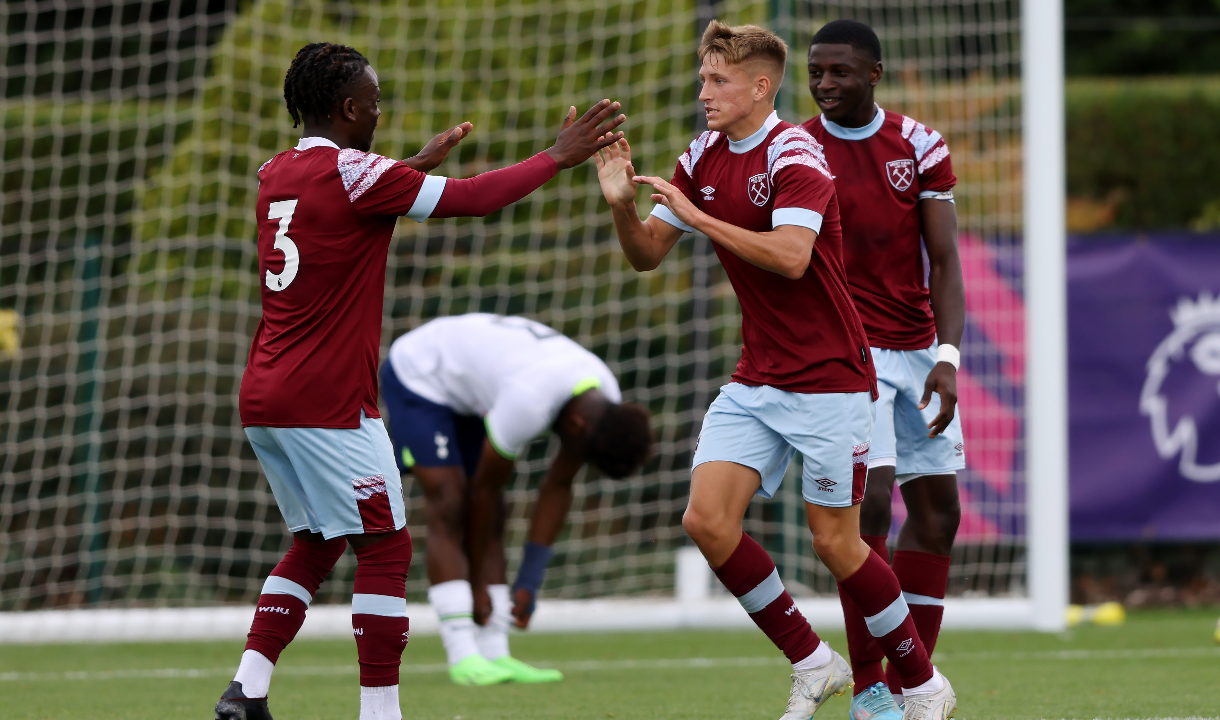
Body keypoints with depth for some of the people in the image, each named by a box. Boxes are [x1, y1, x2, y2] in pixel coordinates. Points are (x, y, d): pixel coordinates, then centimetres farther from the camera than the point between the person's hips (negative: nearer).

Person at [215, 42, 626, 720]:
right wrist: (559, 156, 1)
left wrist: (420, 162, 35)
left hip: (262, 401, 8)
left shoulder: (276, 174, 11)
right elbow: (475, 198, -10)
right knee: (386, 548, -1)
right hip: (328, 404, -8)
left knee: (317, 544, 19)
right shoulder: (355, 173, -12)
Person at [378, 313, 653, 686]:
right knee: (450, 508, -19)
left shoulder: (609, 410, -15)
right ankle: (463, 657, -24)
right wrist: (476, 583, -15)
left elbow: (558, 487, -5)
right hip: (416, 372, -8)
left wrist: (529, 583, -6)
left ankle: (495, 655, -7)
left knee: (491, 520, -3)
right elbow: (484, 487, -25)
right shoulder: (529, 403, -38)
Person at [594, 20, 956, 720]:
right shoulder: (704, 157, 7)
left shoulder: (793, 155, -16)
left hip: (828, 377, -7)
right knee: (707, 518, -8)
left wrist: (697, 215, -26)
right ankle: (812, 663, 7)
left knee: (836, 542, -4)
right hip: (756, 381, 7)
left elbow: (790, 256, -30)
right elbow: (648, 254, 10)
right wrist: (622, 204, -10)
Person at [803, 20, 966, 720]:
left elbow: (945, 264, 0)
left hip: (918, 347, 4)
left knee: (937, 511, 4)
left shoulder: (920, 147, 3)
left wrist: (947, 359, -12)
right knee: (869, 500, -18)